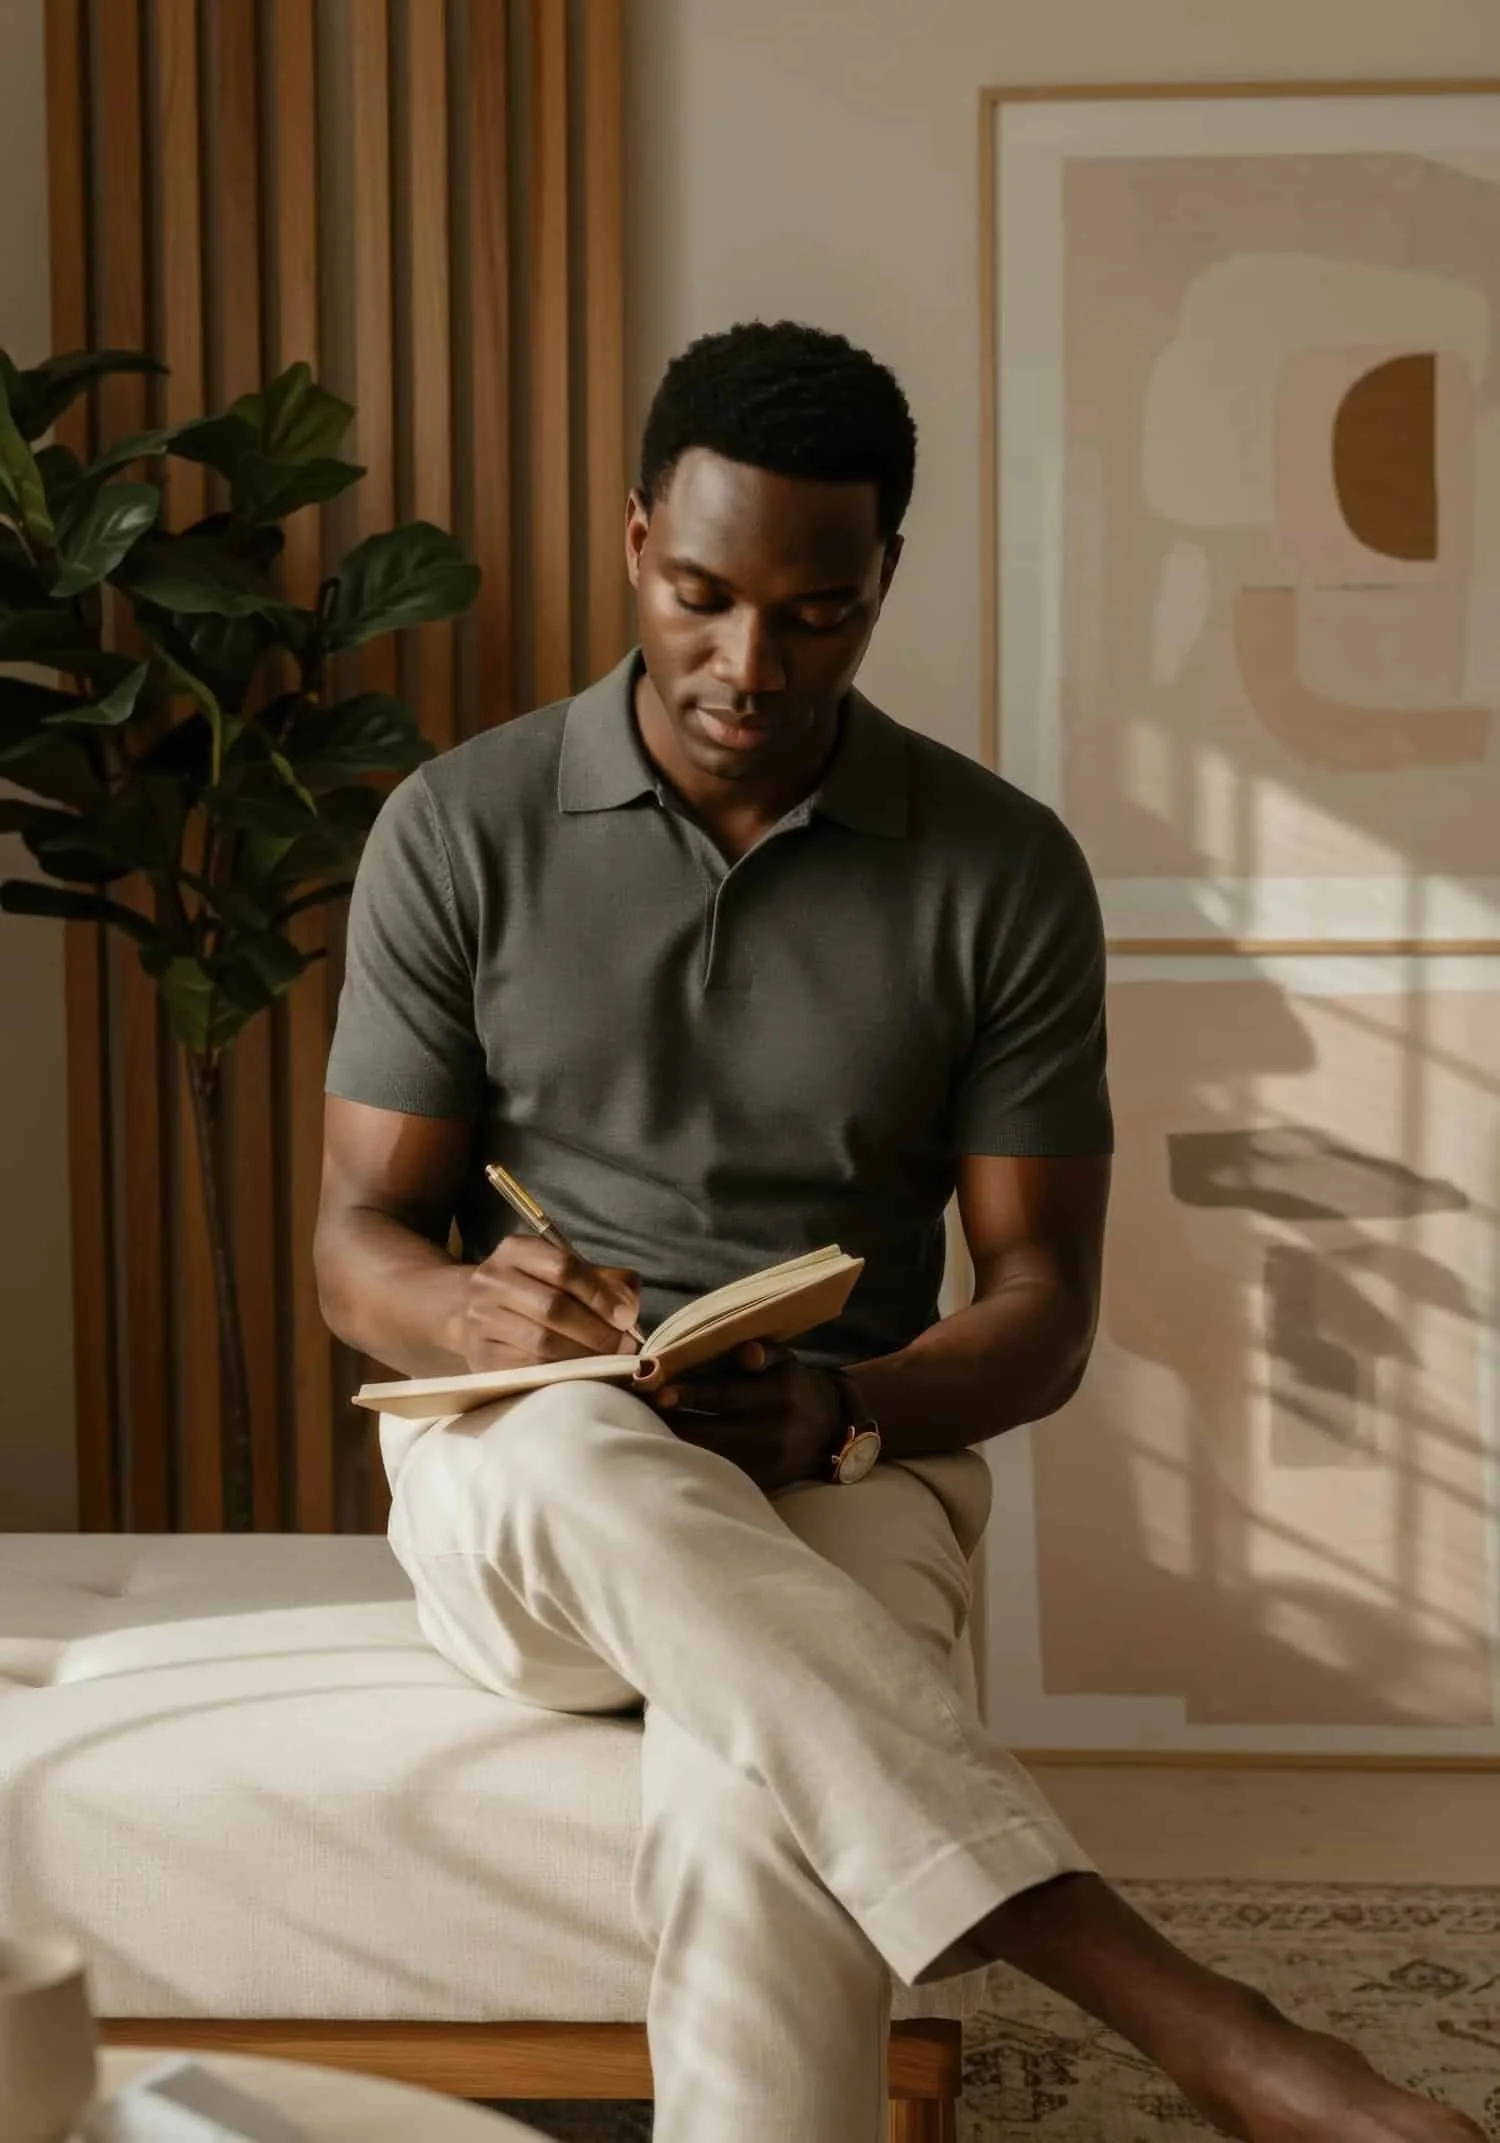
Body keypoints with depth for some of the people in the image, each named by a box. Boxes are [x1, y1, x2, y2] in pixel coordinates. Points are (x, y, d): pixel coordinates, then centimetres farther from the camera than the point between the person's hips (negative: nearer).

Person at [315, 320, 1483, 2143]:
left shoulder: (1005, 871, -1)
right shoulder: (458, 830, 0)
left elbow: (1043, 1307, 1)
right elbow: (358, 1239, 2)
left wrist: (842, 1408, -21)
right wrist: (475, 1313, -24)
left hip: (845, 1471, 0)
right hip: (526, 1476, 0)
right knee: (601, 1471, -40)